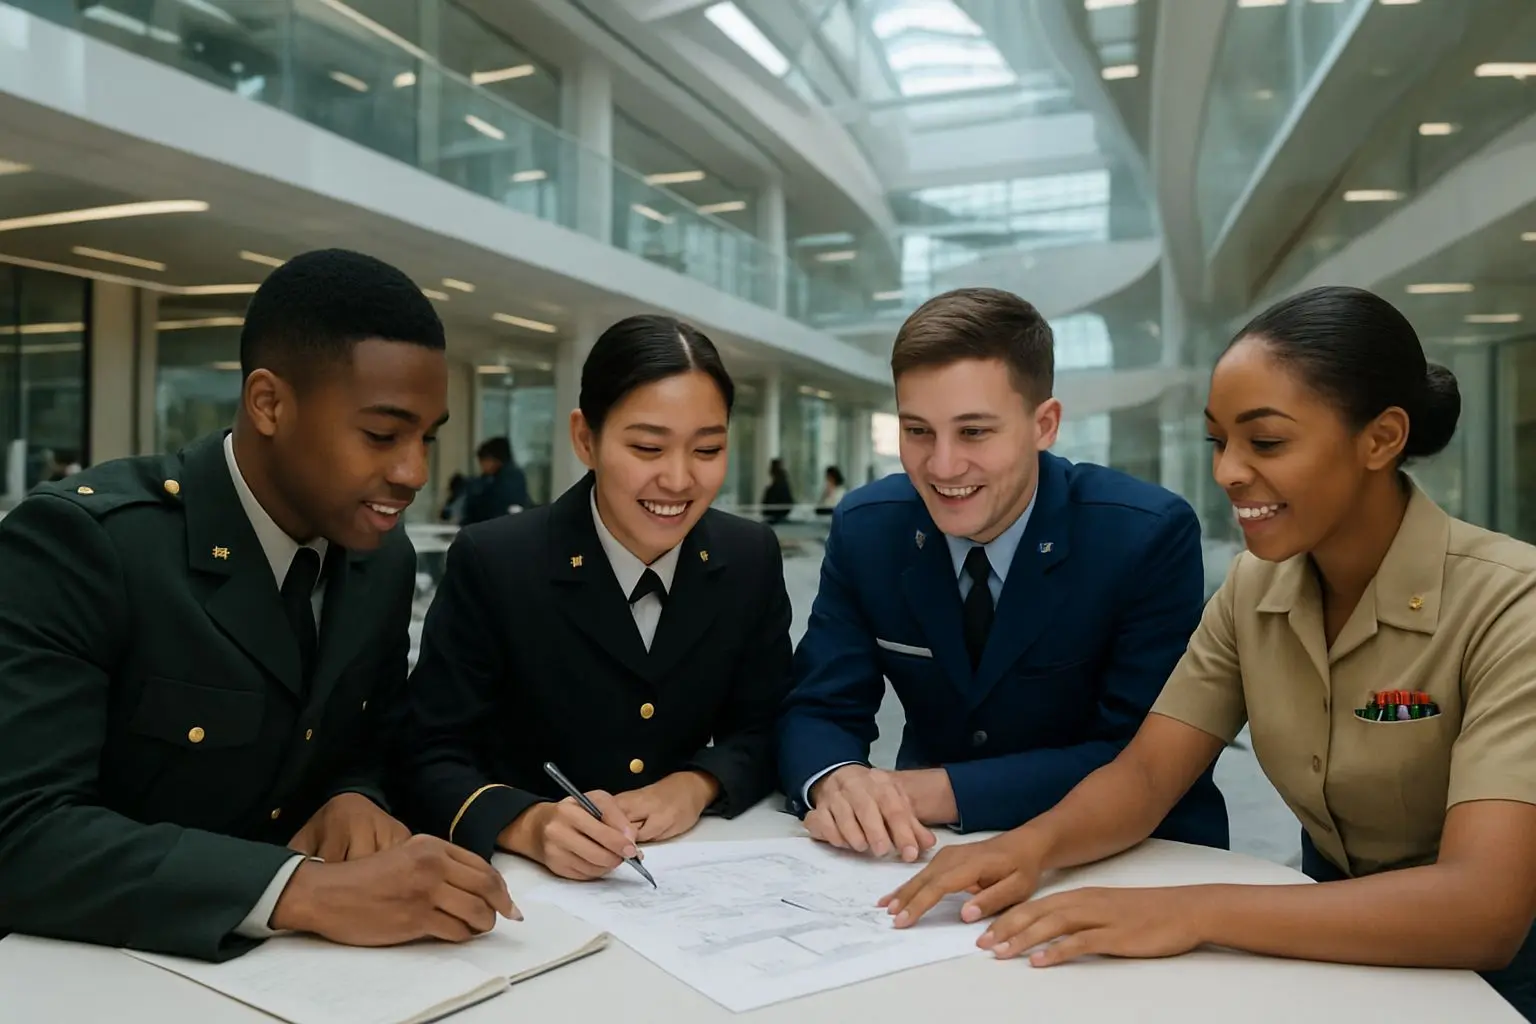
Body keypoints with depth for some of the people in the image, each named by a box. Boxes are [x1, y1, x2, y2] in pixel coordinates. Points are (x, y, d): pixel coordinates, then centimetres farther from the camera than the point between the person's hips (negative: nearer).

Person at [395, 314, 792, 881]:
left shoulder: (752, 558, -3)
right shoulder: (491, 562, -13)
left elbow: (763, 730, 4)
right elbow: (431, 758, -11)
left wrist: (696, 785, -15)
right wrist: (529, 824, -29)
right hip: (528, 879, -1)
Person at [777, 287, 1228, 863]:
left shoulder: (1149, 536, -17)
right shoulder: (864, 530, -8)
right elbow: (819, 711, -6)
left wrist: (945, 791, -27)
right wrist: (837, 781, -28)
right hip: (932, 850, 2)